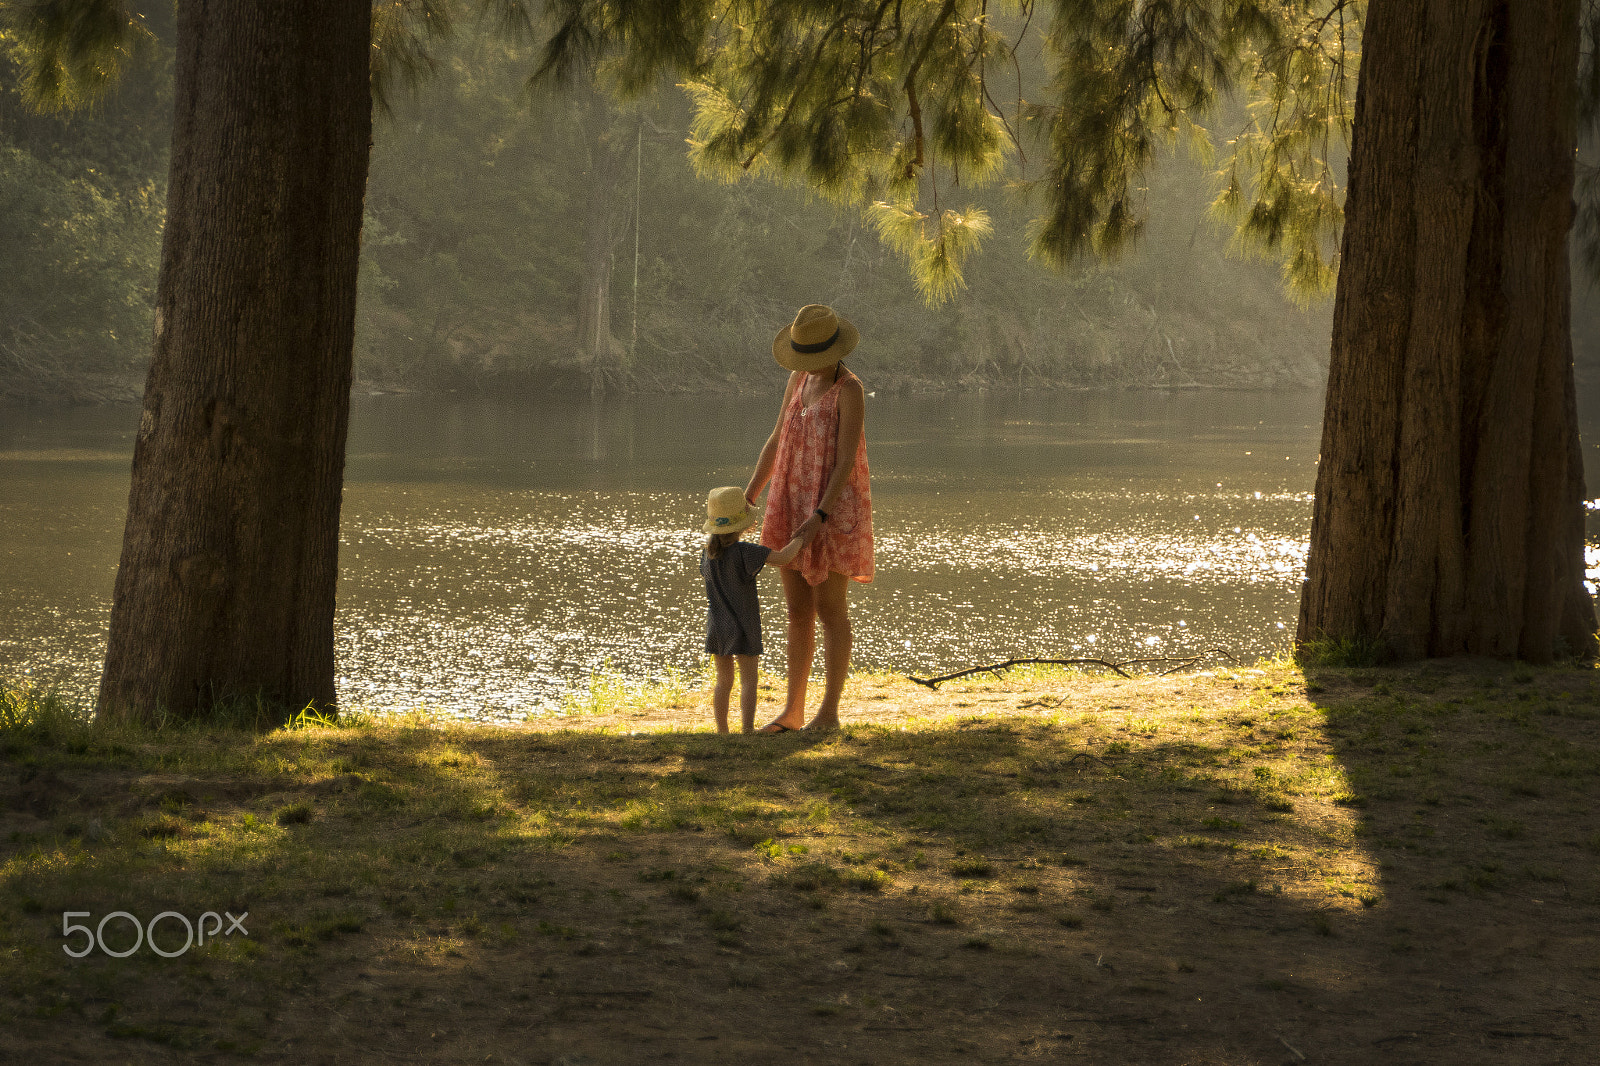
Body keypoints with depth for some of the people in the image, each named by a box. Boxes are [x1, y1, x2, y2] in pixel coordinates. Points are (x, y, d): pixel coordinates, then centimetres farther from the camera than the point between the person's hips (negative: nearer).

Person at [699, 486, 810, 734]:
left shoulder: (708, 553, 1)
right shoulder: (744, 552, -19)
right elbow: (782, 557, -25)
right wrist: (798, 541, -7)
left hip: (716, 627, 6)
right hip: (742, 627, -6)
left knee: (724, 681, 14)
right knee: (748, 681, -2)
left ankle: (721, 731, 16)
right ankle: (748, 730, -7)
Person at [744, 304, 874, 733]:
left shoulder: (850, 391, -15)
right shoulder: (799, 379, 9)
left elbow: (847, 459, -19)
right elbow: (776, 442, 13)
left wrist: (820, 517, -27)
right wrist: (746, 500, 10)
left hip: (832, 510, -7)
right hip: (793, 507, 7)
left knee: (829, 611, -2)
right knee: (798, 611, 10)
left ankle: (830, 711, 5)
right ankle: (793, 711, 16)